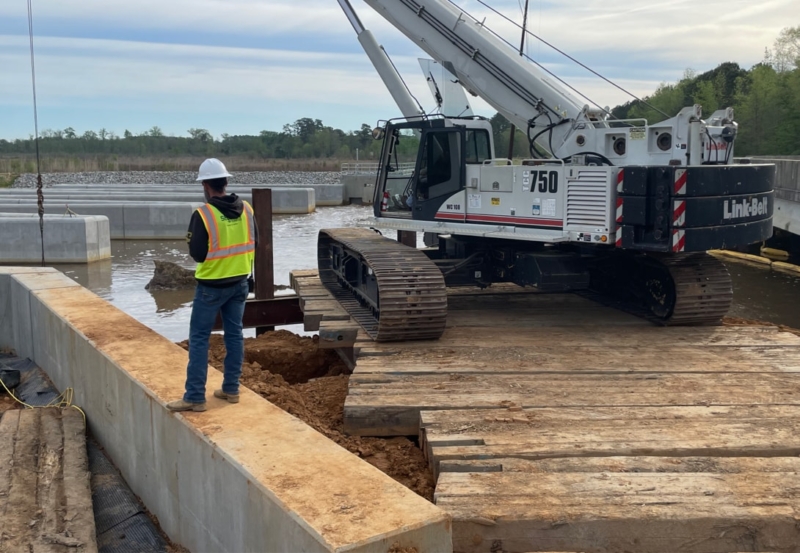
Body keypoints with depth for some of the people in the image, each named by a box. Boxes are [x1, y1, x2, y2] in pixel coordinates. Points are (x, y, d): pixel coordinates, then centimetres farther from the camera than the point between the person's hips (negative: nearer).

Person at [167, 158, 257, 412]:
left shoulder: (203, 215, -18)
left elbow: (197, 255, -16)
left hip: (211, 286, -5)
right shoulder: (246, 209, -1)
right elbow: (254, 244, 7)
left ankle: (195, 397, 3)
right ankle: (231, 389, 20)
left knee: (199, 338, 2)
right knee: (234, 334, 13)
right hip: (239, 282, 5)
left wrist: (192, 241, 4)